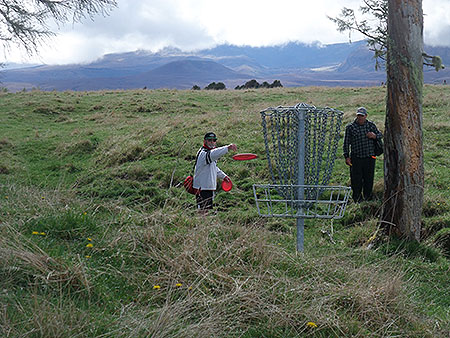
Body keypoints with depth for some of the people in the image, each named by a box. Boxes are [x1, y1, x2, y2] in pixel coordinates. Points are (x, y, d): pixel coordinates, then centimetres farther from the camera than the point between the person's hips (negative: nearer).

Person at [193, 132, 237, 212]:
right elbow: (212, 154, -42)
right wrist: (227, 148, -53)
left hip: (210, 187, 10)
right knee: (203, 211, -11)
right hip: (202, 189, -10)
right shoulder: (203, 153, -18)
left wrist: (223, 176, 18)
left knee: (208, 209, 14)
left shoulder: (211, 152, 14)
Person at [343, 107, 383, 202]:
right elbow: (346, 143, 2)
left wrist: (374, 136, -7)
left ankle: (368, 197, 26)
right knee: (356, 179, 0)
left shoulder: (371, 125, 6)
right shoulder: (350, 127, -1)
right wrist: (347, 157, -3)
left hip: (369, 157, 2)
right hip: (356, 158, -2)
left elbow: (380, 135, 17)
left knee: (369, 178, 9)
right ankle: (357, 197, 16)